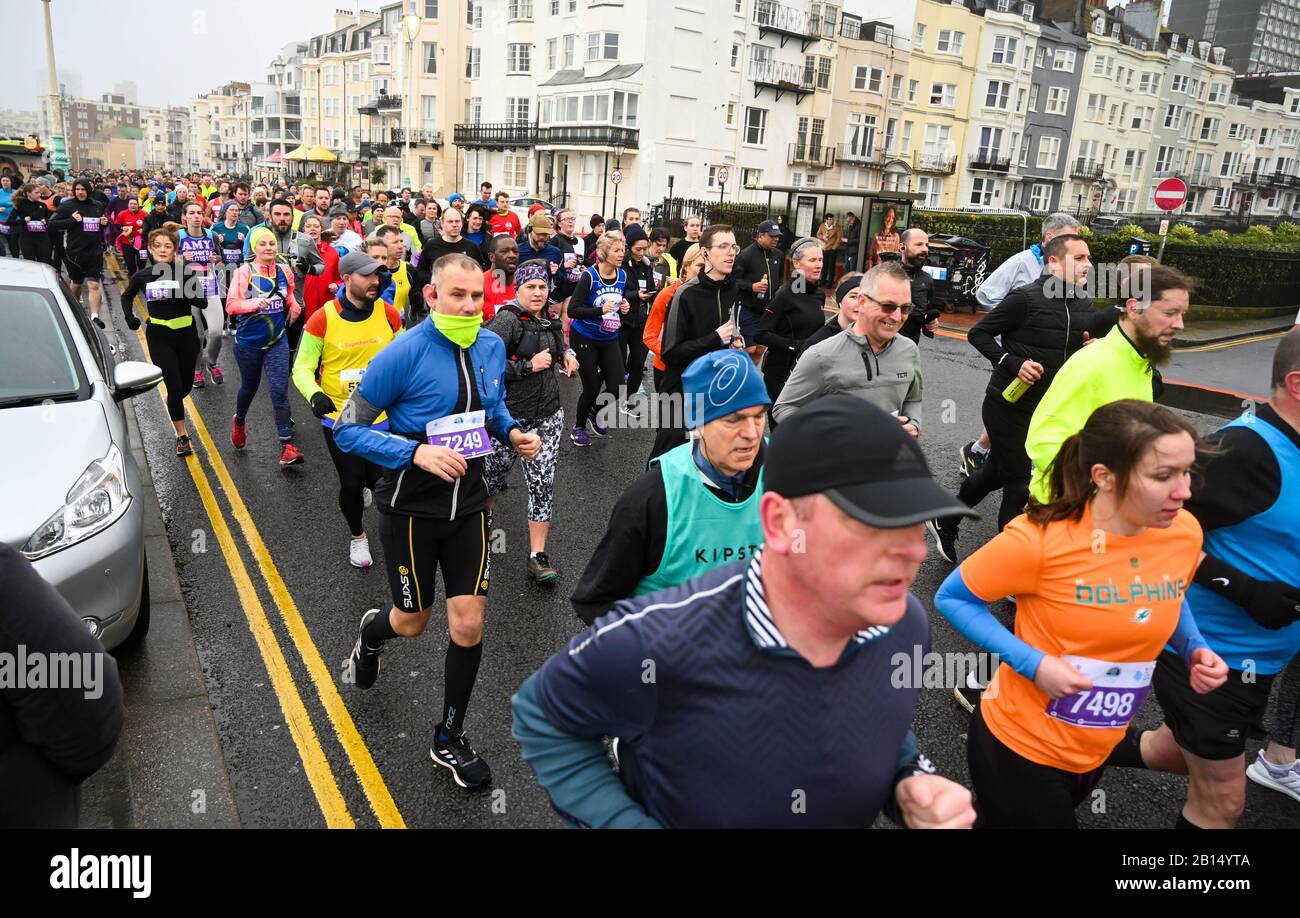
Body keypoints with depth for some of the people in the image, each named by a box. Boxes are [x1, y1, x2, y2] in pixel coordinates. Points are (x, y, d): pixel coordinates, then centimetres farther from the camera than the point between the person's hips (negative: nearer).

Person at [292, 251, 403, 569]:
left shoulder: (388, 313, -4)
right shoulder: (323, 319, -11)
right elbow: (302, 367, -5)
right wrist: (315, 394, -24)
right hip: (339, 418, -2)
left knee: (383, 482, 2)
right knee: (351, 484, 6)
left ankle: (366, 485, 42)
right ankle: (357, 536, 36)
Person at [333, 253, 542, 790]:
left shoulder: (492, 346, -2)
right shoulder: (404, 353, -19)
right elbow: (348, 429, -16)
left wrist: (512, 433, -5)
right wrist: (417, 452, -30)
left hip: (468, 504, 4)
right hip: (410, 508, -4)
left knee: (468, 622, 1)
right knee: (412, 623, 12)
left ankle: (450, 738, 23)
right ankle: (371, 634, 52)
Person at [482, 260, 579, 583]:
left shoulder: (550, 318, 8)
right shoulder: (507, 320, -14)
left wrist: (566, 355, 6)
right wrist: (529, 366, -19)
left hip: (547, 415, 5)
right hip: (510, 415, -5)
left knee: (543, 484, 2)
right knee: (493, 474, 14)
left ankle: (538, 556, 8)